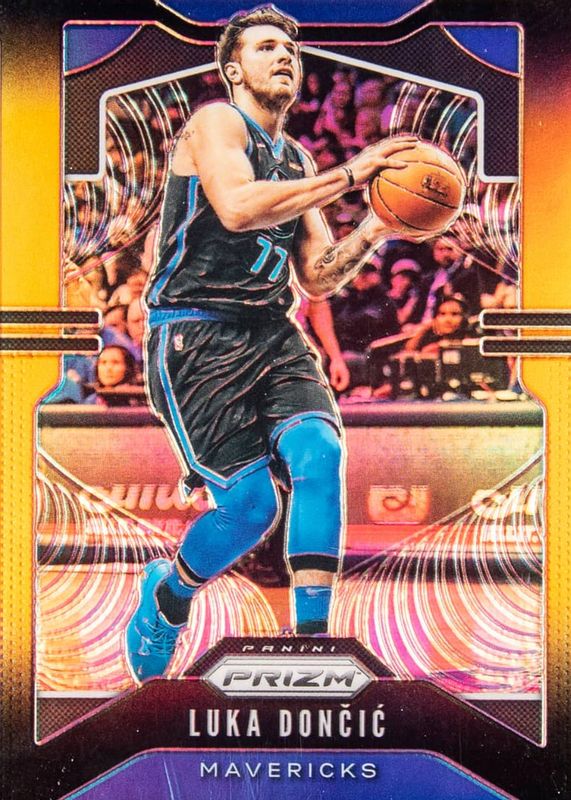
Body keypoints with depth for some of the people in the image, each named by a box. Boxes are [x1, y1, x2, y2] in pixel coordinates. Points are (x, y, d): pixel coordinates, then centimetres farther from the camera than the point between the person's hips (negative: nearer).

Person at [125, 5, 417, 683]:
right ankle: (166, 595, 20)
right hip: (196, 335, -6)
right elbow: (236, 207, -24)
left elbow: (318, 278, 17)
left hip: (272, 334, 6)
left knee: (319, 451, -20)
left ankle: (311, 641, -12)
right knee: (251, 501, -11)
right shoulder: (215, 121, -2)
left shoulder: (297, 164, 19)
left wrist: (370, 233, -1)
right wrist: (349, 175, -21)